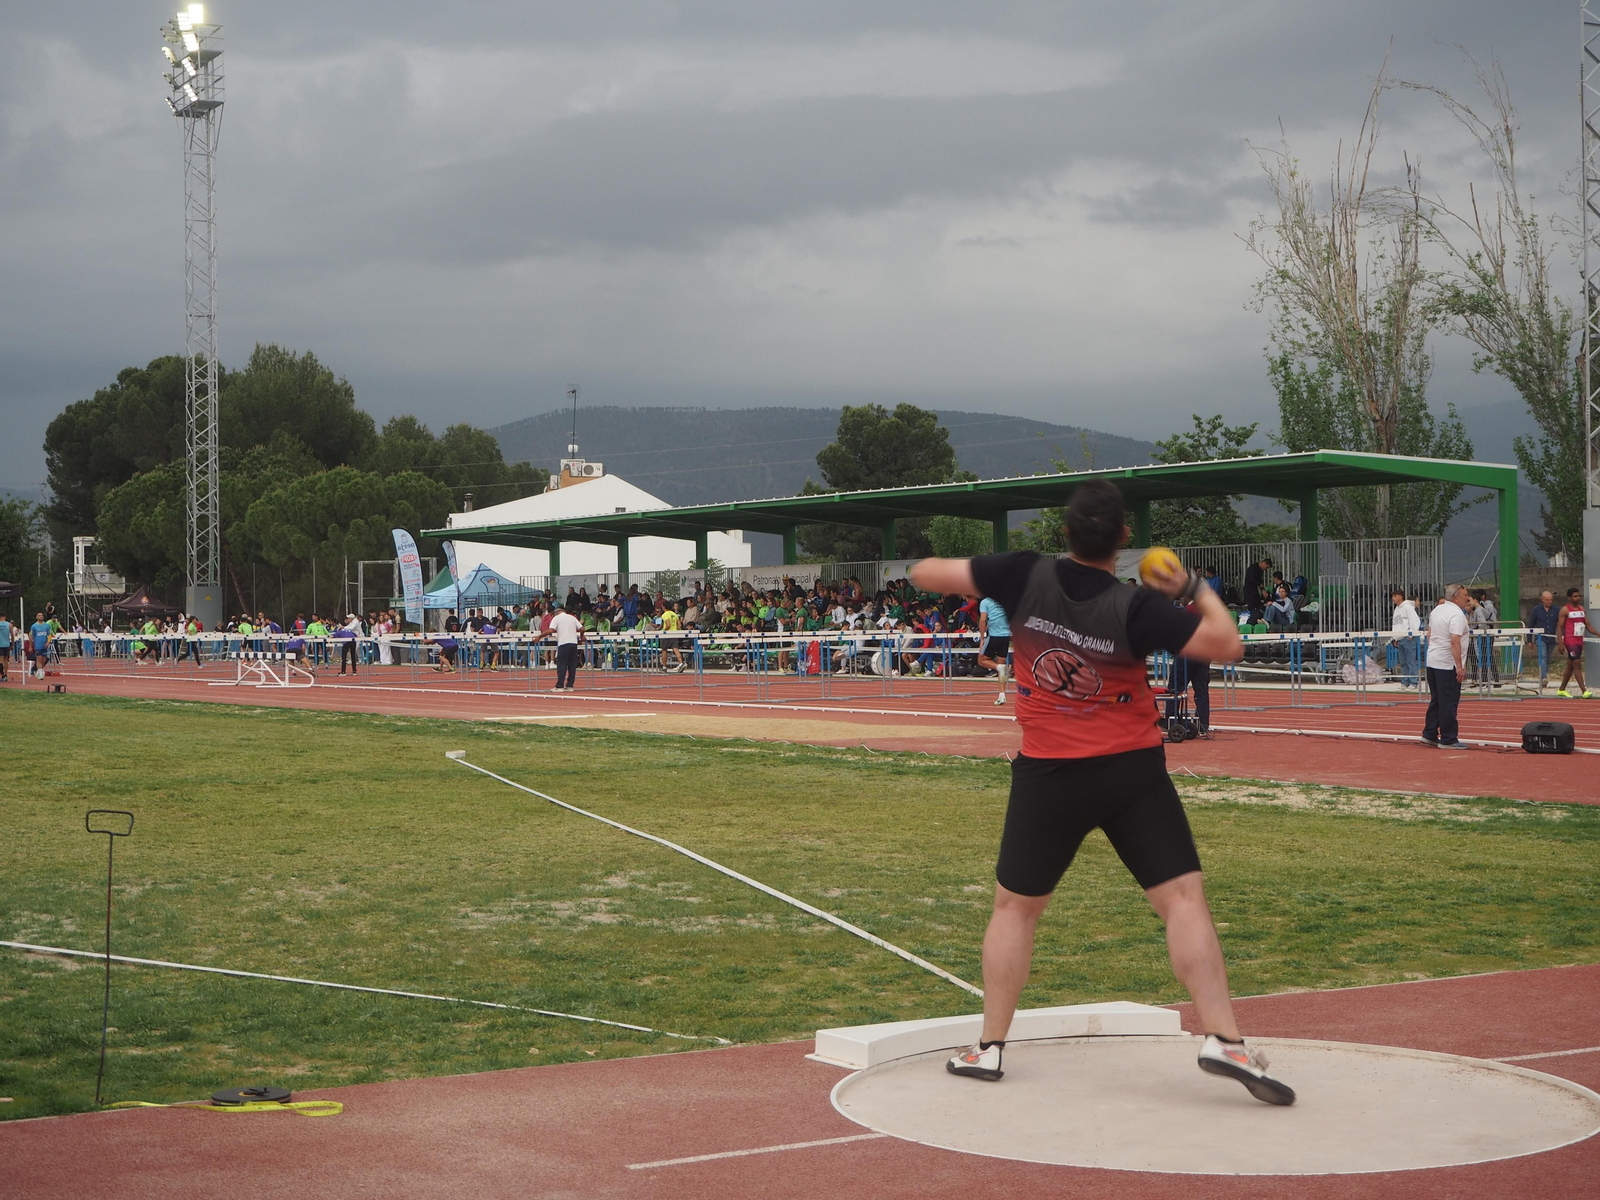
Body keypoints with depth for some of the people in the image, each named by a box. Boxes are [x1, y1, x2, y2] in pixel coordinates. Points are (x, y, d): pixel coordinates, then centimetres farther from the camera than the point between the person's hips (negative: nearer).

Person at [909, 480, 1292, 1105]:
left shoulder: (1026, 576, -9)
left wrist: (929, 568, 21)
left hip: (1048, 777, 2)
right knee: (1183, 897, -3)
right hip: (1133, 773, -2)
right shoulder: (1135, 608, -14)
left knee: (1015, 906, 15)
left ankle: (988, 1048, 17)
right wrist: (1197, 589, 6)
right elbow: (1227, 645, -8)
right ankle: (1223, 1039, -15)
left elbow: (927, 573, -2)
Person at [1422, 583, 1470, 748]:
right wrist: (1459, 666, -23)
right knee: (1449, 702, -4)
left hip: (1432, 661, 9)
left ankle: (1429, 735, 19)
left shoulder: (1437, 610, 12)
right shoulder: (1457, 614, -16)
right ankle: (1448, 739, -2)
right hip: (1448, 665, -9)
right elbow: (1454, 641, -24)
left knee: (1436, 700, 16)